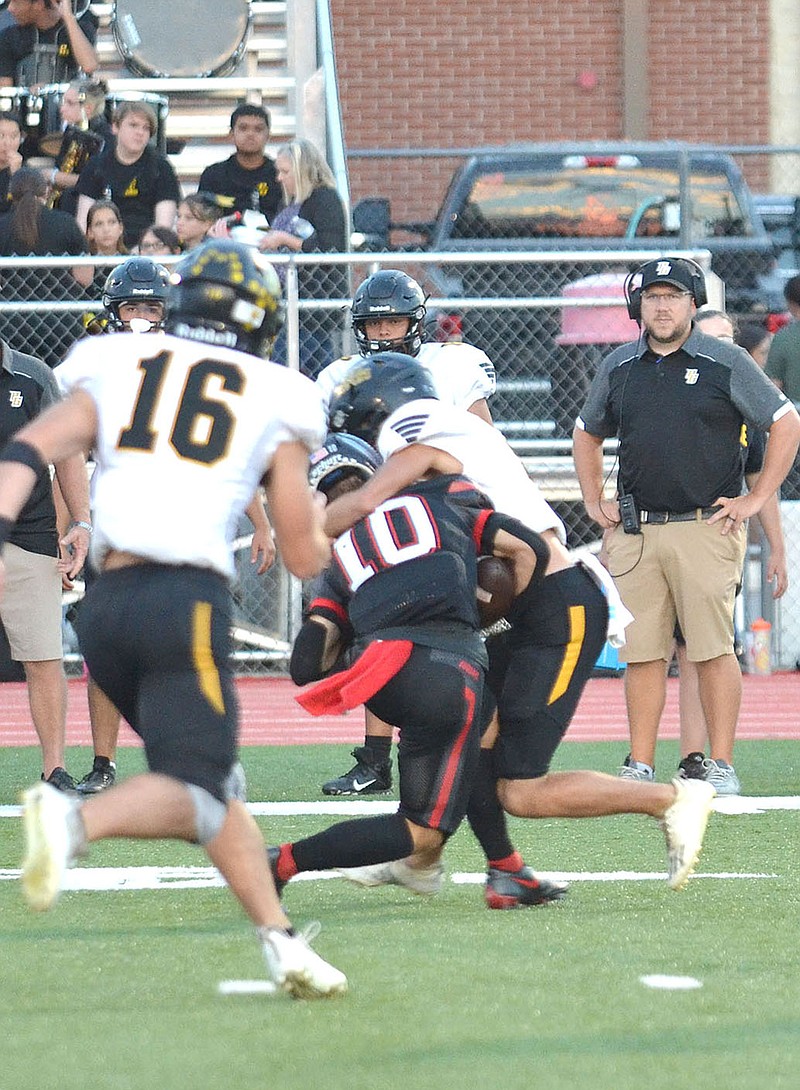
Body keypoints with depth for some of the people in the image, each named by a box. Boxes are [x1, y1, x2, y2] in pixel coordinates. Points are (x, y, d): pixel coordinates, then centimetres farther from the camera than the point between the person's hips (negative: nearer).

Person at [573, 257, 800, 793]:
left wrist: (755, 501, -2)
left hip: (707, 528, -4)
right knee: (642, 651, 3)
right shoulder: (618, 367, 12)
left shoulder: (726, 363, 0)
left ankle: (721, 764, -1)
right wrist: (594, 500, 15)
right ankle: (641, 765, 8)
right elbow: (587, 434, 27)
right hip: (634, 531, 4)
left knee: (713, 648, -5)